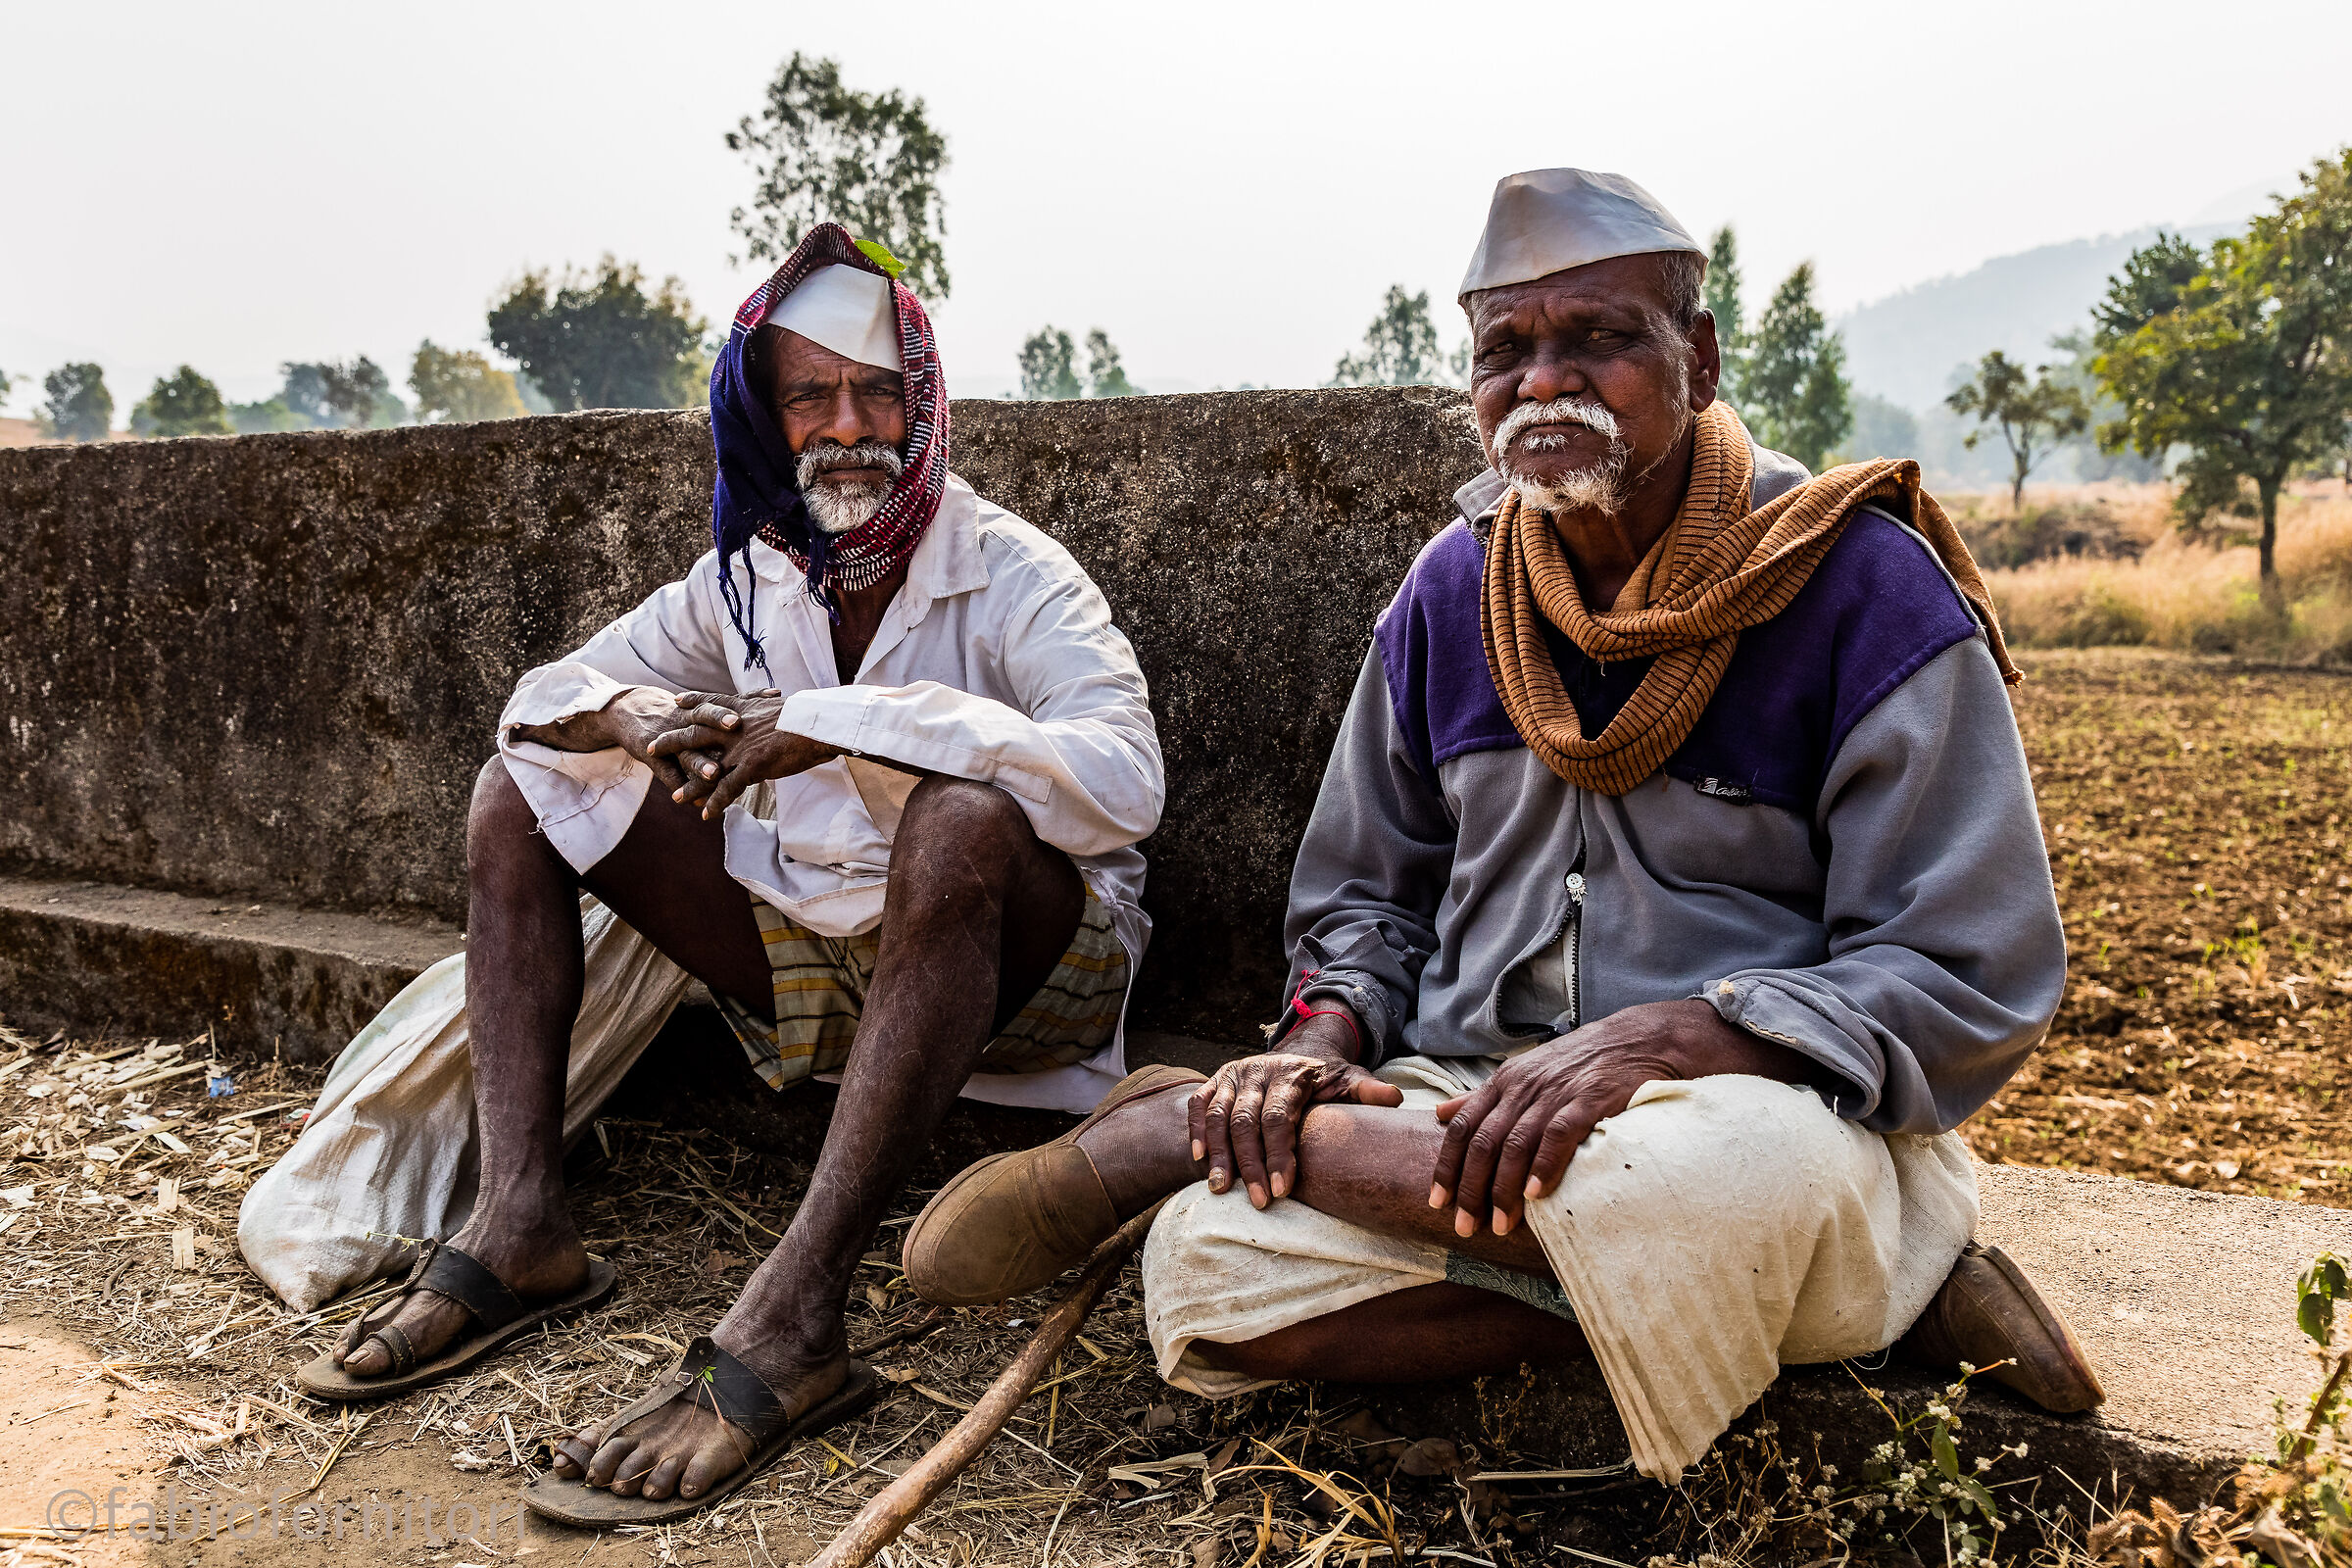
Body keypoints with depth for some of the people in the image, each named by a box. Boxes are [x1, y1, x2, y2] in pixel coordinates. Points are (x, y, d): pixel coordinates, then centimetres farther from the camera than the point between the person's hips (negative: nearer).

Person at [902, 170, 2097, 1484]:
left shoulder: (1864, 586, -7)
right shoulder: (1455, 591, 9)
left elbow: (1973, 978, -10)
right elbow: (1366, 895, 17)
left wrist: (1661, 1041, -26)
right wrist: (1324, 1041, -6)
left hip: (1757, 1109, -3)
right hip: (1467, 1104, 4)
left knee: (1700, 1175, -41)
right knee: (1207, 1272, -24)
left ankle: (1166, 1131, -16)